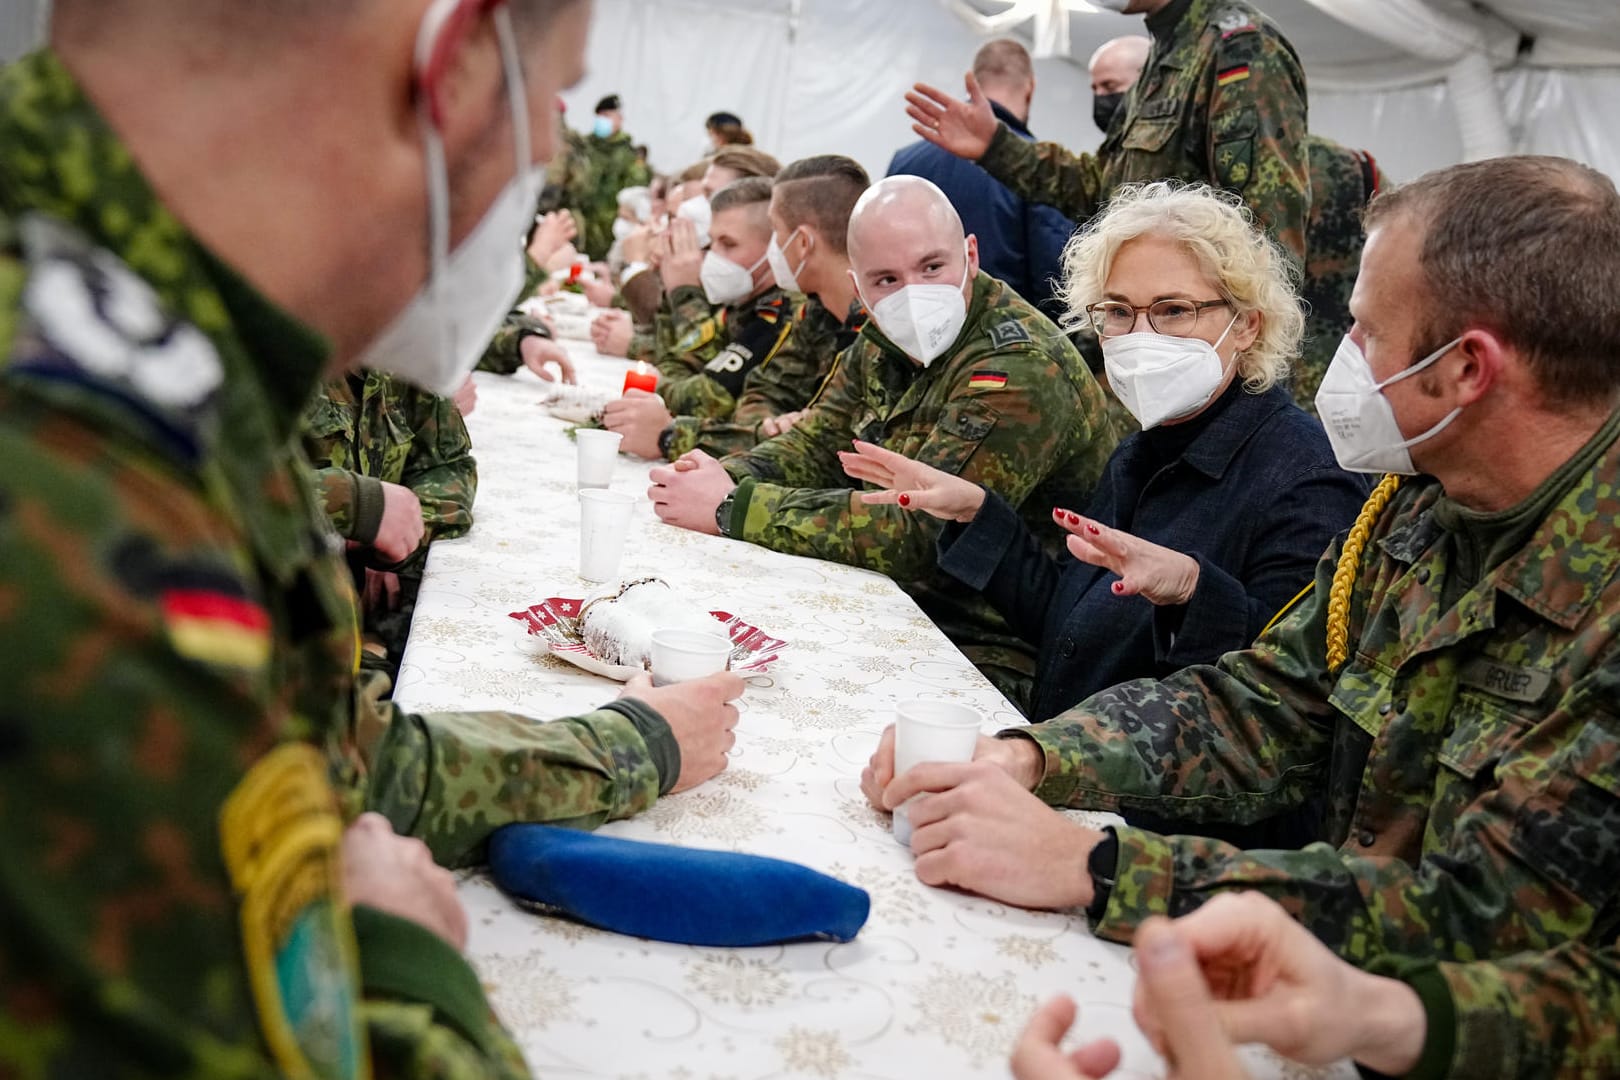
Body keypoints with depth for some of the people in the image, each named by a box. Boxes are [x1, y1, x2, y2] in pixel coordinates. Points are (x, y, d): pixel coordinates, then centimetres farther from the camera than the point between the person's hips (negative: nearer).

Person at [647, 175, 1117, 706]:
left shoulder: (1023, 368, -23)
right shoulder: (886, 341, 5)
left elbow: (917, 532, -28)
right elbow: (816, 447, 10)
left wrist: (731, 508, -23)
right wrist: (725, 477, -13)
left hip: (990, 653, -8)